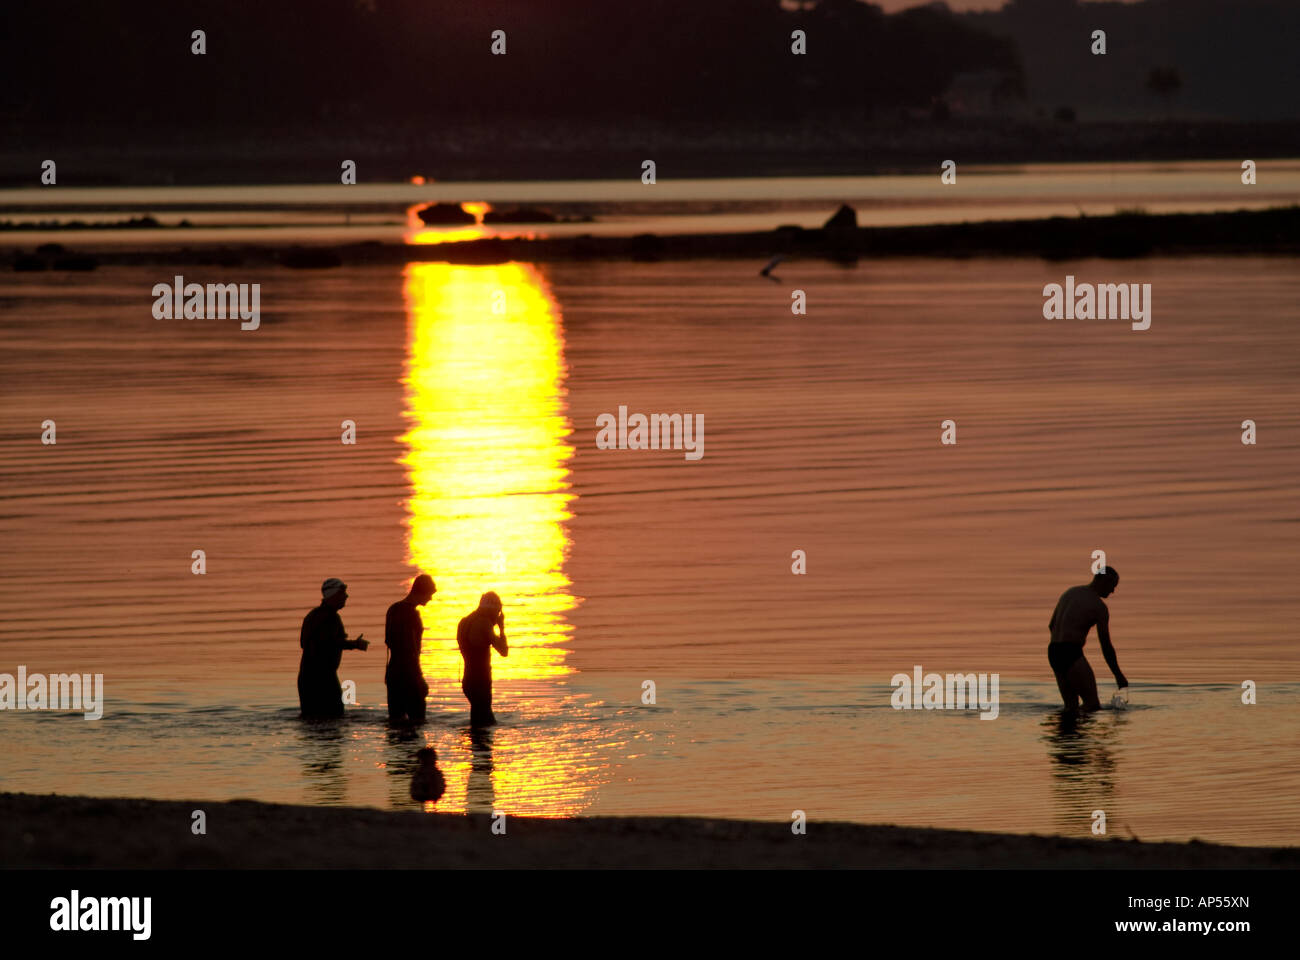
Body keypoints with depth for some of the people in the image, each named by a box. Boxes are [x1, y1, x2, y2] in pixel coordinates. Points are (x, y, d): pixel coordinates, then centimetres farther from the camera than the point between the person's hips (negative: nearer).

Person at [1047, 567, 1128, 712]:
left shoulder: (1070, 593, 19)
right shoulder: (1100, 607, -4)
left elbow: (1052, 626, 25)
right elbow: (1106, 647, -3)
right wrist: (1118, 676, 7)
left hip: (1053, 653, 8)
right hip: (1071, 655, -8)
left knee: (1071, 708, 11)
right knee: (1093, 705, -12)